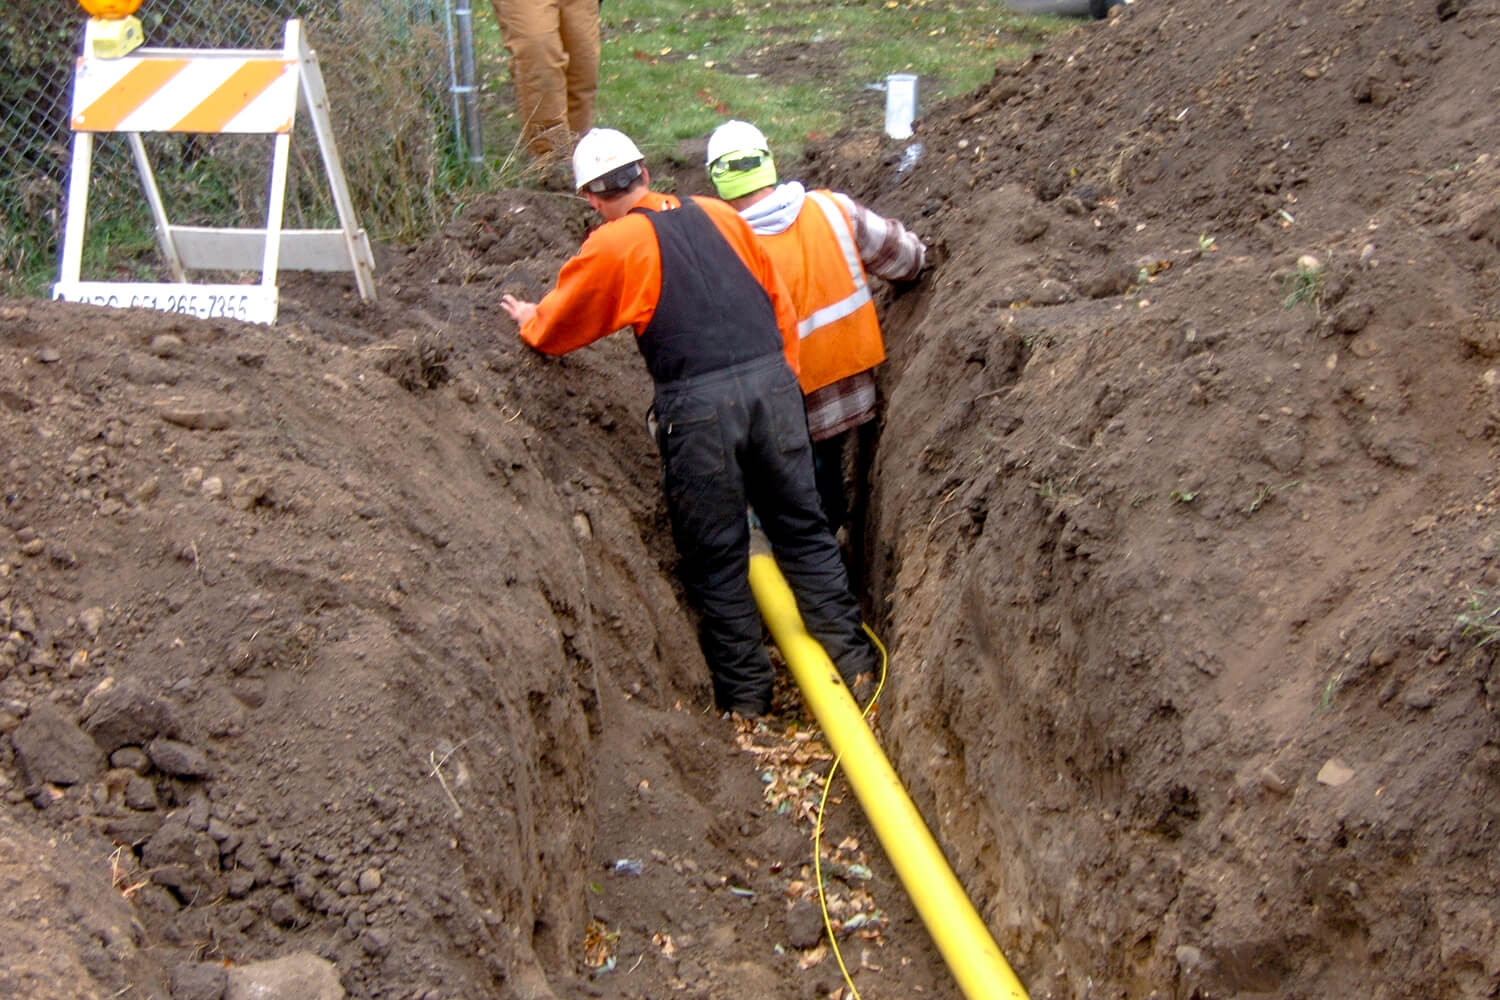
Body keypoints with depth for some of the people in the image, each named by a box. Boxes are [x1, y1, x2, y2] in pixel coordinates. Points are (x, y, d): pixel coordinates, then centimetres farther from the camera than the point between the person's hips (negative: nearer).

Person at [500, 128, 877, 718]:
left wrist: (527, 319, 35)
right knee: (802, 530, 16)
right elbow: (780, 303, 16)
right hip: (772, 382, 4)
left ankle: (745, 695, 19)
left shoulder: (611, 247, 1)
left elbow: (555, 329, 14)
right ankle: (853, 662, 20)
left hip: (698, 406, -4)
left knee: (716, 557, 10)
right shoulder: (717, 214, 13)